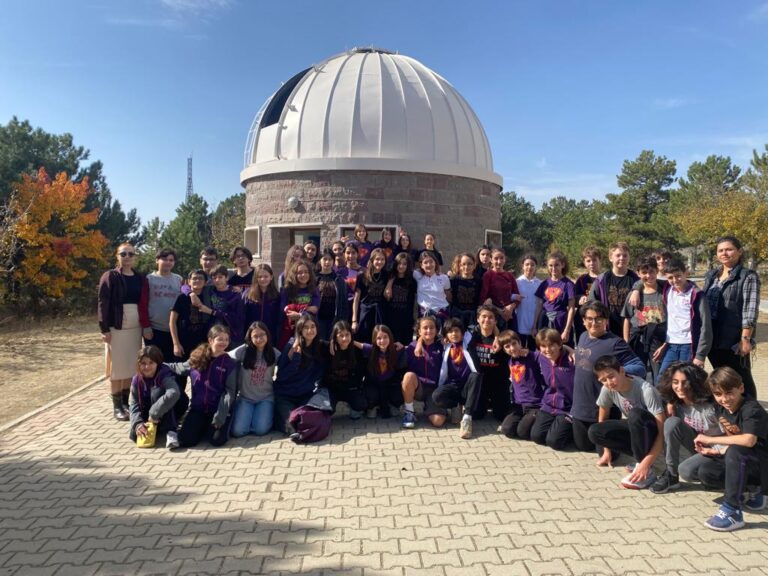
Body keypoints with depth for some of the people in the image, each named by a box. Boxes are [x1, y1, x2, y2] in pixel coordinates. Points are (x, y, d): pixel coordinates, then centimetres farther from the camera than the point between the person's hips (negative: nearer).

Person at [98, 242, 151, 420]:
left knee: (131, 366, 7)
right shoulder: (109, 277, -2)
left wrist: (147, 326, 4)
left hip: (135, 327, 4)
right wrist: (104, 329, -13)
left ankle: (126, 402, 18)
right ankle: (117, 406, 9)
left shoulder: (141, 278, 10)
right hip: (116, 328, -4)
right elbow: (103, 303, -7)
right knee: (117, 367, 1)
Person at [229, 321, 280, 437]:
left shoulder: (275, 354, -2)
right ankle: (248, 416, 18)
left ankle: (269, 415, 15)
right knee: (237, 431, -16)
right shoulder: (243, 350, -6)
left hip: (266, 398, 0)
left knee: (260, 430, -20)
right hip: (245, 398, 0)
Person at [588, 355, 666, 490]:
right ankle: (641, 455, -2)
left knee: (636, 414, -37)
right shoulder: (607, 389, -14)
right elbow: (603, 418, 3)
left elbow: (662, 431, -33)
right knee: (594, 432, -16)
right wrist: (607, 451, 3)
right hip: (637, 431, 6)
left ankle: (647, 471, -23)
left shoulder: (646, 390, -30)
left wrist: (646, 463, -39)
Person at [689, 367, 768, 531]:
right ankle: (752, 488, 7)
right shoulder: (720, 409, 1)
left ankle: (732, 512, -30)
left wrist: (710, 440, -31)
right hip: (737, 462, 8)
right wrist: (717, 450, -13)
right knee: (704, 472, -15)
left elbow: (748, 440, -40)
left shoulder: (752, 409, -23)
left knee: (736, 450, -37)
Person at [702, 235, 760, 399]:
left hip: (735, 340, -6)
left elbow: (750, 310, -12)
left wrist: (745, 338, -18)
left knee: (741, 380, 4)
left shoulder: (748, 276, -5)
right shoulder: (711, 275, 12)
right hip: (712, 339, 6)